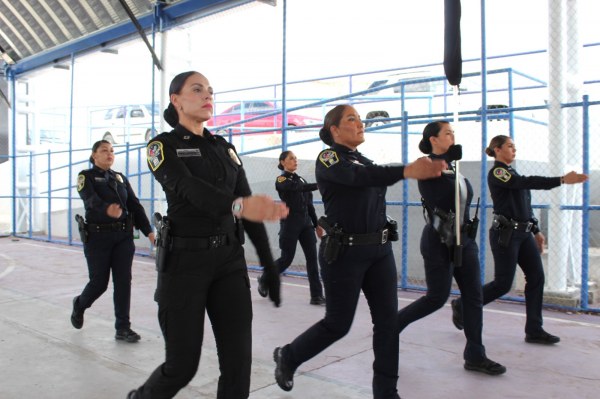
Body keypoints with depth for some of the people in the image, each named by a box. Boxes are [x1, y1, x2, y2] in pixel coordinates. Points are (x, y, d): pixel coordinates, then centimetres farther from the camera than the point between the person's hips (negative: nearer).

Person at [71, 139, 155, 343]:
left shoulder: (120, 177, 13)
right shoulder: (86, 176, -1)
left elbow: (135, 205, 8)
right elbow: (91, 199, -21)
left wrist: (148, 231, -2)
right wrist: (107, 209, -44)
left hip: (124, 236, 4)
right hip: (98, 236, -4)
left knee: (123, 281, -1)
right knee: (99, 282, 3)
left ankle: (123, 328, 7)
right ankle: (79, 304, 36)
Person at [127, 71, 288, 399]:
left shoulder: (225, 148, 13)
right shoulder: (163, 145, -3)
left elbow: (249, 206, 9)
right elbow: (189, 188, -24)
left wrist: (269, 264, 3)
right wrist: (237, 205, -44)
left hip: (229, 259, 5)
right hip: (184, 260, -4)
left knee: (238, 359, -1)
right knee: (183, 363, 3)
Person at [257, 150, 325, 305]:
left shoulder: (301, 179, 16)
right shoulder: (281, 180, -5)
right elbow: (297, 188, -26)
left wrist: (316, 223, 12)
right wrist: (318, 185, -37)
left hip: (306, 222, 6)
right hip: (290, 223, -6)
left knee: (312, 257, -4)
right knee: (287, 258, 0)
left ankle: (316, 295, -3)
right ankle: (264, 280, 25)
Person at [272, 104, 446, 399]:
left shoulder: (366, 161, 17)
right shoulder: (328, 158, -10)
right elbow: (358, 177, -29)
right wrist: (407, 171, -42)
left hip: (380, 249, 7)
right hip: (344, 252, -7)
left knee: (388, 319, 4)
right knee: (338, 323, 3)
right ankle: (287, 356, 28)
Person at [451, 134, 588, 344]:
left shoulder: (512, 172, 18)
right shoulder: (496, 173, -11)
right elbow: (528, 182, -25)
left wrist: (536, 230, 18)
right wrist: (562, 180, -30)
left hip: (523, 233, 9)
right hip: (505, 234, -9)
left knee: (536, 277, 1)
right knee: (503, 283, -4)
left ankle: (534, 330, 7)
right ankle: (461, 305, 15)